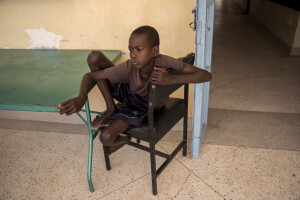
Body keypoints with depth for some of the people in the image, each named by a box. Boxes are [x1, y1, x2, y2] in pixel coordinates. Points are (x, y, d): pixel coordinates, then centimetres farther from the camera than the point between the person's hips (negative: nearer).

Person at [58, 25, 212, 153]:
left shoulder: (163, 61, -34)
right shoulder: (129, 67, -29)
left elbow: (206, 75, -35)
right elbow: (90, 75, -20)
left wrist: (171, 79, -47)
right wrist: (81, 97, -42)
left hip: (141, 107, -2)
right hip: (127, 92, 2)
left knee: (106, 138, -21)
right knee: (94, 57, -20)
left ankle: (122, 140, 20)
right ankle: (111, 109, -5)